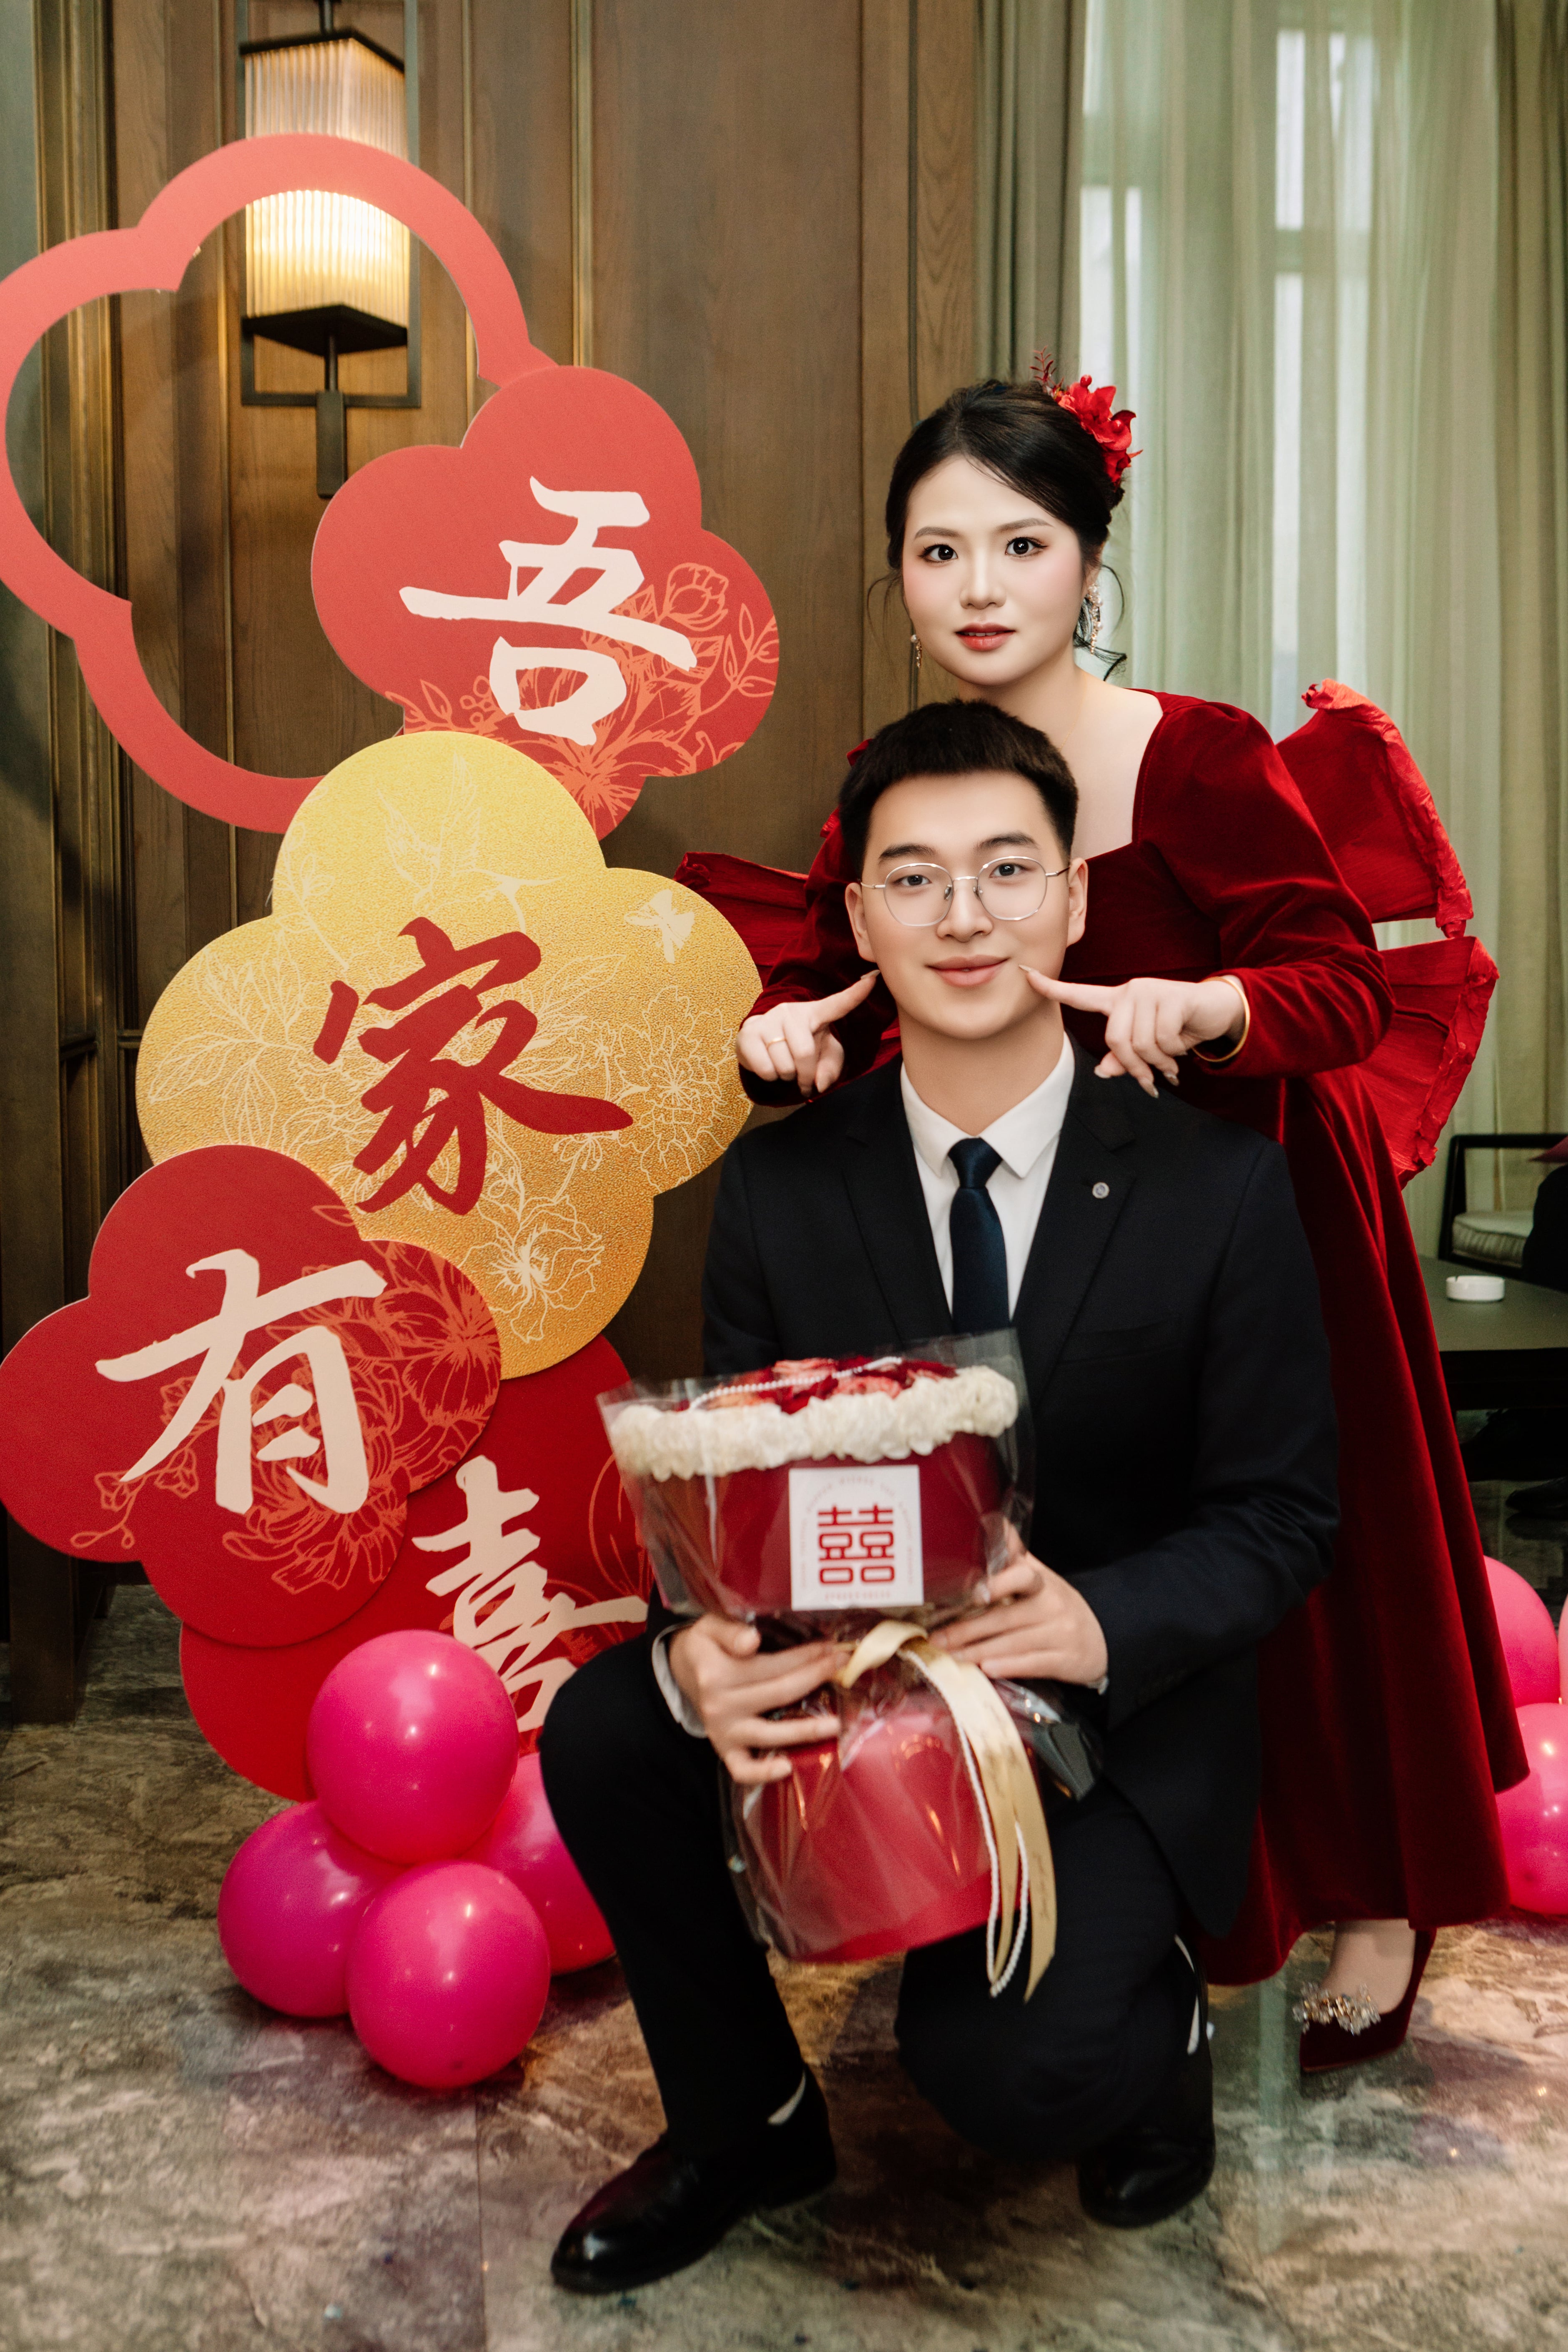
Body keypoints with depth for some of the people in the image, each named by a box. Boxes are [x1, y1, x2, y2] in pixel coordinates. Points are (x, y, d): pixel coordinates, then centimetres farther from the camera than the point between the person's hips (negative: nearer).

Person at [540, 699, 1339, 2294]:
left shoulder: (1218, 1188, -10)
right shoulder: (782, 1185, -4)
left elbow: (1278, 1516, -7)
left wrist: (1105, 1623, -28)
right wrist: (699, 1653, -27)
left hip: (1122, 1700, -3)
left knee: (1002, 2063, -26)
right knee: (601, 1728, -22)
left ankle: (1155, 2032, 15)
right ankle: (744, 2121, 6)